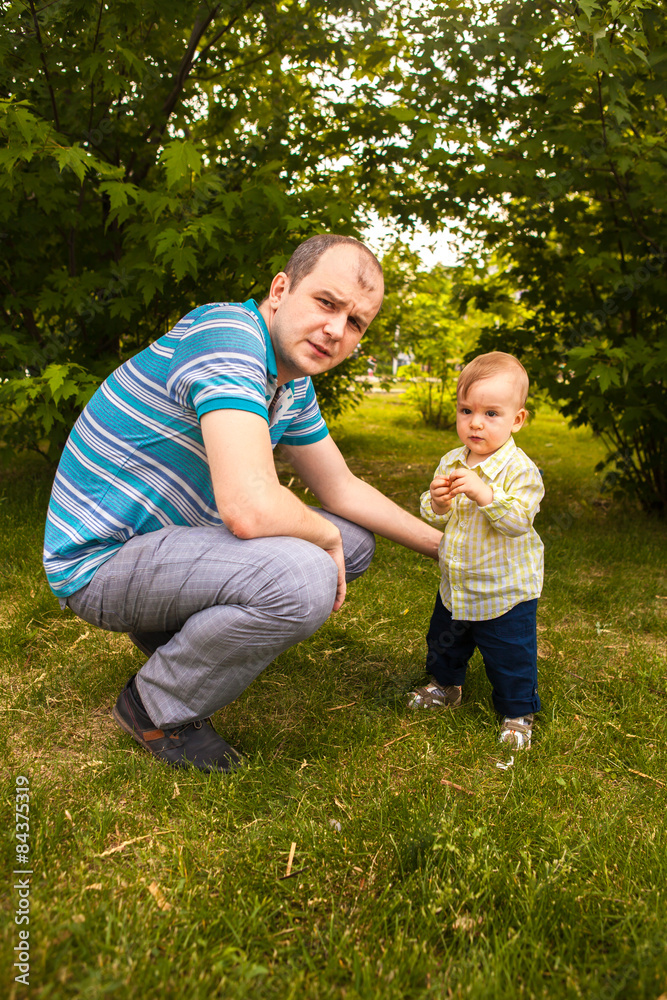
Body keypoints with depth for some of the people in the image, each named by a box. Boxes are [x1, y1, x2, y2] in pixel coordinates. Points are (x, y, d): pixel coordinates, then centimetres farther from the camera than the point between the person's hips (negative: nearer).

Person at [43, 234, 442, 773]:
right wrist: (324, 536, -15)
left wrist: (444, 545, 14)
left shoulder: (295, 383, 5)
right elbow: (250, 509, -36)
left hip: (174, 533, 9)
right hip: (100, 558, -9)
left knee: (355, 541, 9)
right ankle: (157, 708, -5)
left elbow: (342, 490, 14)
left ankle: (175, 627, 15)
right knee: (304, 578, -31)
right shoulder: (226, 336, -26)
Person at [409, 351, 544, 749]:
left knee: (511, 657, 7)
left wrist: (485, 494, -41)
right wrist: (437, 503, -21)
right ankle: (446, 686, 51)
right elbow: (435, 519, 3)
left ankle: (519, 714, 30)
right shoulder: (450, 463, -1)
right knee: (443, 640, 24)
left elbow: (518, 521, -28)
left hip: (505, 590, -6)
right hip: (455, 584, 6)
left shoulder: (520, 470, -20)